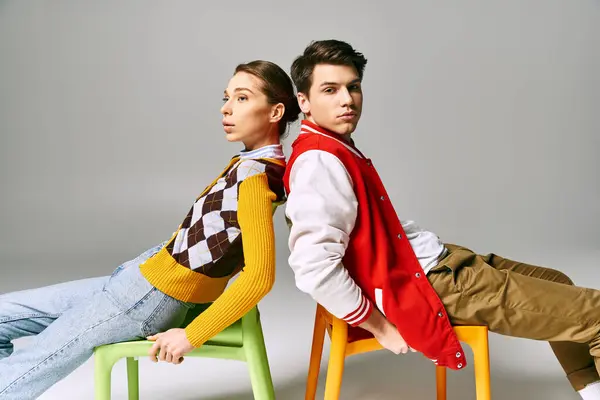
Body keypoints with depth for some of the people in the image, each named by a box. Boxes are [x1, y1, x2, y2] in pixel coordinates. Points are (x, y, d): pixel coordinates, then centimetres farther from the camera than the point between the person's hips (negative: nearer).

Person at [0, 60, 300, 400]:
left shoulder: (254, 175, -19)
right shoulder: (251, 163, 7)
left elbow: (260, 276, -28)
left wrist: (192, 336, -20)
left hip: (149, 298, -9)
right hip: (142, 283, 9)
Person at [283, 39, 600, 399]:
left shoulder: (337, 148, 10)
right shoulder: (319, 161, -22)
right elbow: (314, 267, -31)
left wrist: (430, 243, 7)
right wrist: (380, 326, -21)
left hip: (430, 258, 11)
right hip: (423, 281, -11)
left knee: (557, 284, 27)